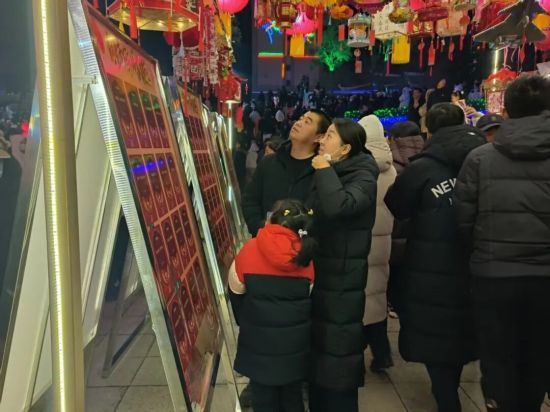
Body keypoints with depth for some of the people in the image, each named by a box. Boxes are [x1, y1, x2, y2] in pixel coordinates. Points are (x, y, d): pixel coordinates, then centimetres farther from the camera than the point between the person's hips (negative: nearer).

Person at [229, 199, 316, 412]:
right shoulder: (307, 256, -8)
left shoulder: (249, 250, -13)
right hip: (296, 341, 2)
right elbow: (312, 301, 1)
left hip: (258, 342, -2)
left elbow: (236, 295, -1)